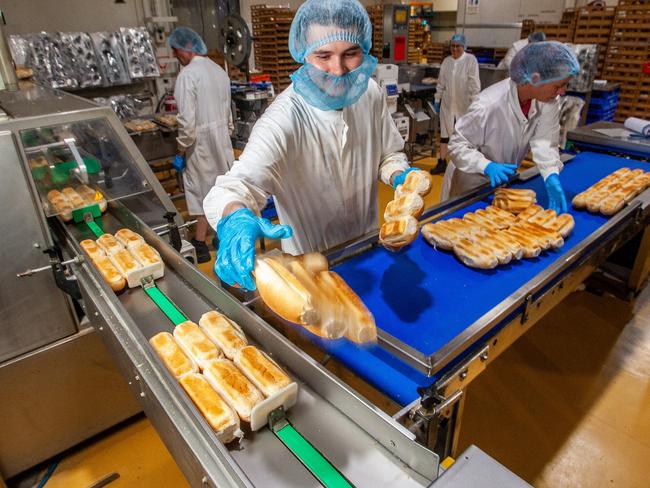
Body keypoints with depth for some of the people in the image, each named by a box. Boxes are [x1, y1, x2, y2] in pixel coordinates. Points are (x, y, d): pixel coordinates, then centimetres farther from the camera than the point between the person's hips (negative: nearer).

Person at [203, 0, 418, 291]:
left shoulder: (370, 93, -12)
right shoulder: (285, 120, -31)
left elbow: (389, 154, 2)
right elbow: (233, 186, -41)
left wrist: (399, 176, -19)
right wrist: (234, 218, -63)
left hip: (368, 247, 6)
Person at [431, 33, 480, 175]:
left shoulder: (471, 60, -7)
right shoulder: (446, 61, 6)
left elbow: (474, 83, -10)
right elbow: (441, 82, 11)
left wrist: (474, 103, -13)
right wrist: (437, 100, 10)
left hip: (464, 105, -3)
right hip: (447, 104, 4)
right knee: (445, 133, 6)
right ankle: (442, 162, 14)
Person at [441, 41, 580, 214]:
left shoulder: (550, 101, -14)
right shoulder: (489, 104, -32)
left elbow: (544, 141, -16)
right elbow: (457, 145, -26)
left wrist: (552, 176, -32)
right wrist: (487, 167, -40)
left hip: (503, 181, 6)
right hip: (471, 183, -6)